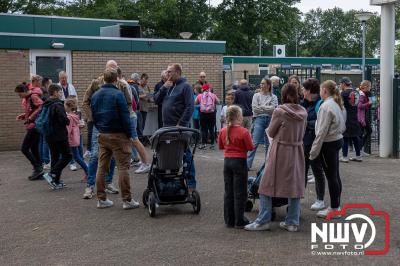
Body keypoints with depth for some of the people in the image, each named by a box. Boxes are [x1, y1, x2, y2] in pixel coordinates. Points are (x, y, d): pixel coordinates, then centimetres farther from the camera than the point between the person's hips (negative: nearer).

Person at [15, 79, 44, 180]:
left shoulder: (34, 96, -15)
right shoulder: (27, 98, 13)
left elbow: (42, 107, -27)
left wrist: (31, 117, -23)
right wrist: (23, 116, 5)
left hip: (34, 126, -10)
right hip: (31, 126, 10)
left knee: (24, 148, -6)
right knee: (34, 149, 12)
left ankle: (37, 168, -3)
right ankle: (39, 171, 16)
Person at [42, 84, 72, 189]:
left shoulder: (45, 105, 10)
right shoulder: (58, 105, -15)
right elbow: (63, 119, -23)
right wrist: (68, 121, -3)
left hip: (49, 136, 9)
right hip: (59, 135, -8)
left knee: (55, 157, 13)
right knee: (67, 156, -1)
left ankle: (56, 182, 14)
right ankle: (51, 174, -13)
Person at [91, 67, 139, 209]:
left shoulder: (95, 95, 9)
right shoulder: (118, 94, -13)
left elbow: (93, 116, 14)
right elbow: (125, 117, -14)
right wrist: (129, 134, -6)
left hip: (102, 135, 7)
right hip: (118, 135, -7)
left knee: (102, 167, 10)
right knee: (123, 167, -3)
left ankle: (101, 199, 15)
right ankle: (127, 200, -1)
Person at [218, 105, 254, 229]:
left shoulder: (223, 131, 0)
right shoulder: (243, 132, -15)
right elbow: (250, 148, -11)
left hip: (227, 161, 5)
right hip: (240, 161, -5)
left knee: (228, 192, 12)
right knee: (240, 193, 3)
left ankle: (229, 220, 16)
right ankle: (239, 221, 6)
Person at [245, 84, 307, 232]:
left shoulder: (279, 111, -15)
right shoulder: (303, 112, 0)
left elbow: (271, 133, -4)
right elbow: (302, 133, 10)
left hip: (280, 151, -5)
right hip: (297, 151, 5)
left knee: (267, 185, 5)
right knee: (295, 185, 12)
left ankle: (263, 221, 6)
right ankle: (292, 222, 17)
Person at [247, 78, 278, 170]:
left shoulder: (273, 97, 8)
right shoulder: (256, 95, 9)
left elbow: (274, 108, -7)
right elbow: (255, 108, -3)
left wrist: (261, 107, -5)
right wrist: (267, 109, -2)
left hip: (270, 120, 1)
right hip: (259, 119, -1)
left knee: (268, 143, 7)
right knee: (255, 142, -9)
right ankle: (248, 163, -9)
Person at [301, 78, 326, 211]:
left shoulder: (320, 104, -16)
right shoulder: (304, 103, 11)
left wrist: (305, 123, -19)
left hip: (314, 144, -8)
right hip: (303, 142, 8)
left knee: (317, 171, 4)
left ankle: (320, 200, 16)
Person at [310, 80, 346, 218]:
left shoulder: (326, 106, -18)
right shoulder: (338, 104, 9)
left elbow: (322, 131, -19)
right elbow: (343, 126, 15)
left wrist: (314, 151, -15)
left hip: (328, 143, -9)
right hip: (338, 139, 9)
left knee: (331, 177, -2)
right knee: (335, 175, 15)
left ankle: (334, 208, 6)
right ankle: (336, 205, 24)